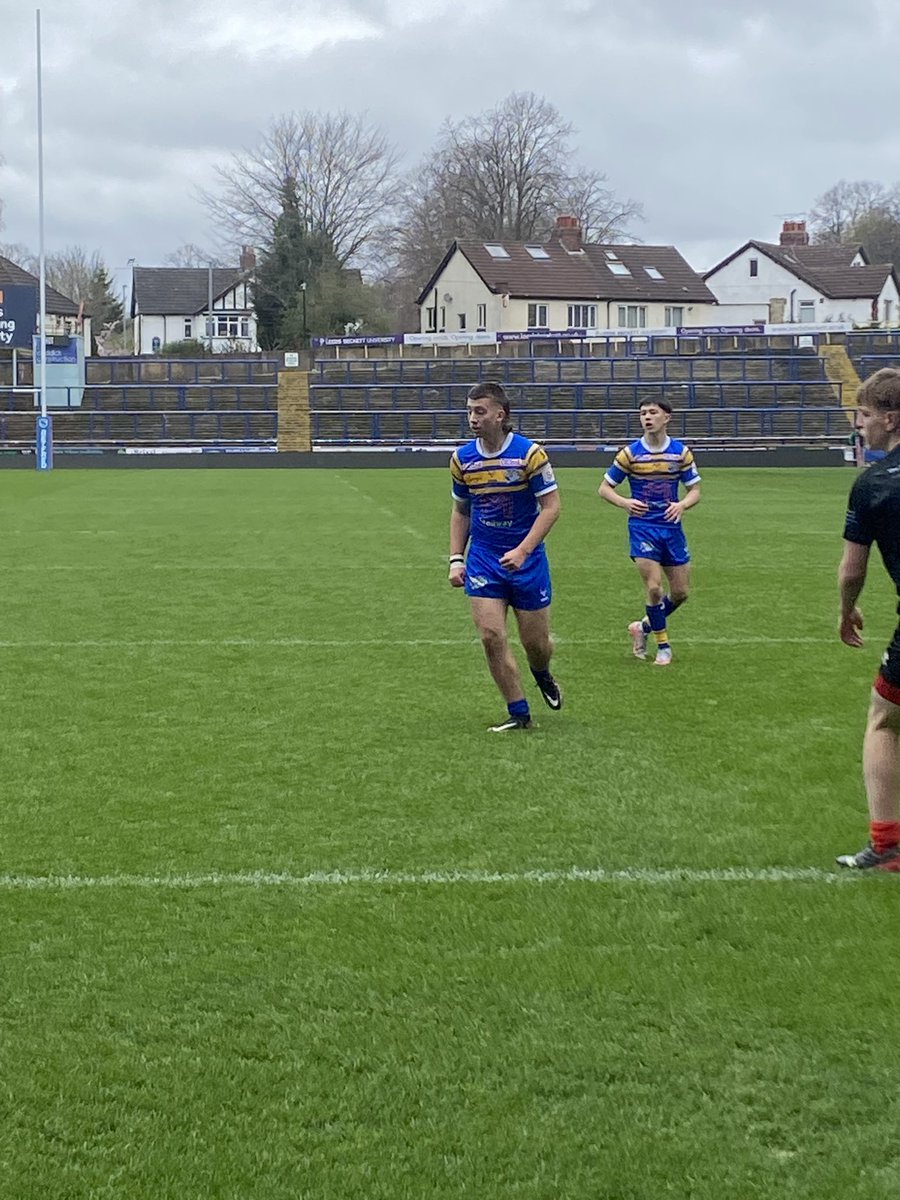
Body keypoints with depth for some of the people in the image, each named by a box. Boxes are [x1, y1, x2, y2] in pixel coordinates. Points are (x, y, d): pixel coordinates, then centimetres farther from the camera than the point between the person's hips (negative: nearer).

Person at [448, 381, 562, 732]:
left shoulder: (530, 453, -13)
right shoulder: (462, 459, 0)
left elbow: (551, 506, -12)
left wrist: (522, 551, -22)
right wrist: (456, 560, 4)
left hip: (527, 559, -3)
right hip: (482, 560, 3)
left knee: (536, 643, 5)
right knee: (491, 636, -10)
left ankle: (542, 675, 42)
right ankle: (518, 713, 3)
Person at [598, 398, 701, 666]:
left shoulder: (681, 452, 1)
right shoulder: (630, 453, -3)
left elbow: (694, 490, 6)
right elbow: (605, 488, 2)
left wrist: (682, 505, -17)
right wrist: (625, 503, -18)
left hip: (671, 527, 3)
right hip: (642, 527, -3)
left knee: (681, 592, 5)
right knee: (654, 588, -12)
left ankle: (644, 627, 29)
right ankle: (663, 645, 5)